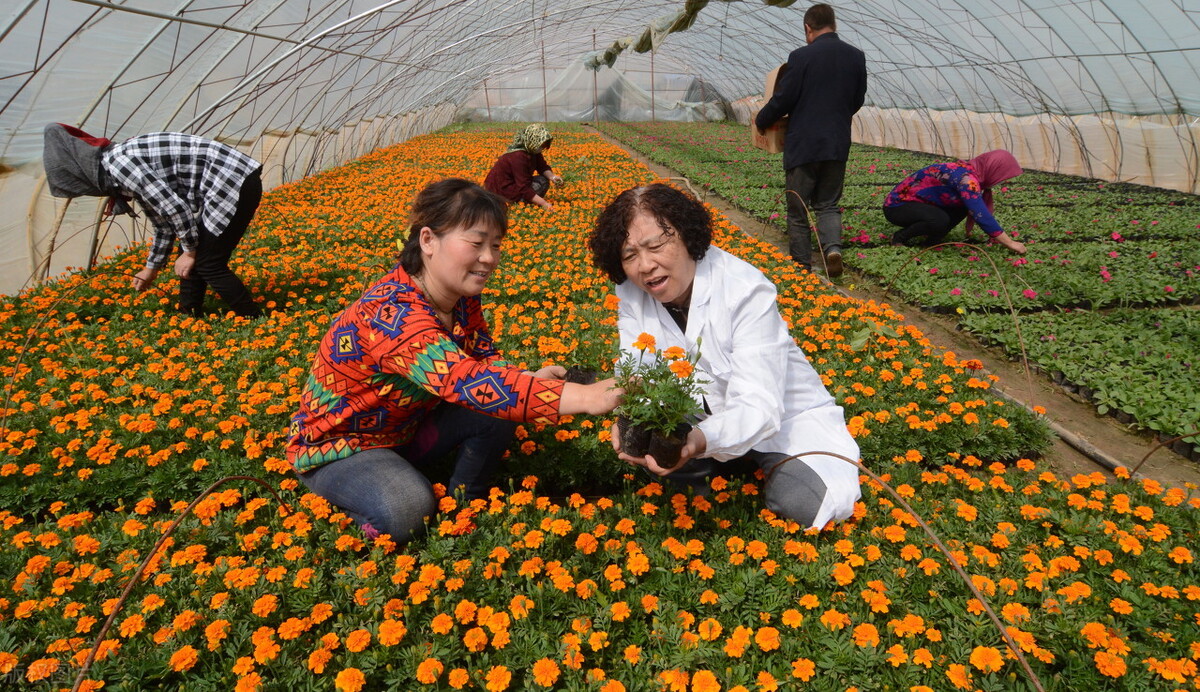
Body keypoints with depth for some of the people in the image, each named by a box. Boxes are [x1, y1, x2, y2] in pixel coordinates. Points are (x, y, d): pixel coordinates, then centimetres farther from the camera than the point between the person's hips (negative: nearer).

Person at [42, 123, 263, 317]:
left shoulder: (117, 164, -12)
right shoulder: (121, 163, 18)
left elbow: (175, 209, -17)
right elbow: (163, 220, 24)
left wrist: (190, 252, -3)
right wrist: (152, 268, 31)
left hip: (235, 185, -10)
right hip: (226, 183, 10)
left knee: (208, 264, -4)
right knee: (196, 258, 15)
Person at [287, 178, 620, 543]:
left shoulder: (462, 299, -8)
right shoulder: (390, 313, -36)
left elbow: (485, 362, -6)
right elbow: (465, 381, -48)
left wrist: (531, 379, -31)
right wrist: (585, 397, -55)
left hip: (405, 428, 8)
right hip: (337, 445, -7)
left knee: (498, 413, -13)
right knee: (409, 509, -33)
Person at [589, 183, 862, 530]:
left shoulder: (747, 291, -28)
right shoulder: (631, 295, -12)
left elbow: (758, 407, -34)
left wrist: (701, 440, -54)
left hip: (782, 415, -3)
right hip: (706, 415, 4)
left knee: (806, 501, -28)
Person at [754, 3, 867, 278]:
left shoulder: (802, 56, -11)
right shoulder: (856, 57, 5)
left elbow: (783, 99, -8)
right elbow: (858, 100, 13)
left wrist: (761, 121, 9)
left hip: (803, 144, -4)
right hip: (838, 144, 4)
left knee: (798, 208, 7)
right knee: (829, 204, 15)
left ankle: (802, 265, 12)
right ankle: (832, 246, -10)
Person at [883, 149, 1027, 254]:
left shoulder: (966, 170, 3)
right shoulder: (967, 179, -25)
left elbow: (975, 208, 18)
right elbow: (982, 216, -33)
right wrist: (1010, 243, -26)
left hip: (916, 202, 9)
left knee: (964, 206, 2)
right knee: (940, 220, -34)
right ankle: (900, 237, -9)